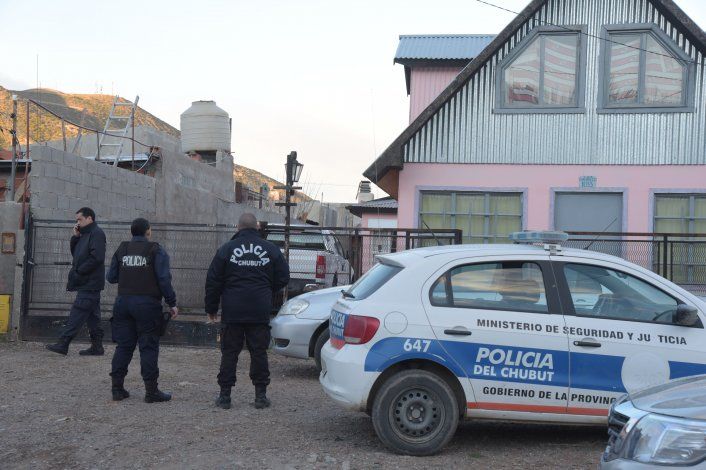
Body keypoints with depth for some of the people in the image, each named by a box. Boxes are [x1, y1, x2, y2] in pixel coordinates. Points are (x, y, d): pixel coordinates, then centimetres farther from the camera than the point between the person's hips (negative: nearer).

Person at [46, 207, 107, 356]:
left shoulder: (96, 233, -11)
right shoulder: (86, 234, 20)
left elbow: (96, 257, -21)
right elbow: (75, 254, 22)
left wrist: (78, 271, -16)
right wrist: (75, 237, 9)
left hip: (90, 283, -10)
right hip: (87, 284, 10)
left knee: (77, 314, -9)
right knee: (92, 316, 10)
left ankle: (63, 344, -9)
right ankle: (97, 346, 14)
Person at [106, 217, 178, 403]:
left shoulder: (121, 250, 8)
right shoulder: (156, 251, -5)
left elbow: (111, 277, 10)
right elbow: (164, 279, -11)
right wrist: (172, 303, -6)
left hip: (123, 302, 4)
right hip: (147, 304, -4)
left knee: (123, 346, 11)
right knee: (149, 347, 0)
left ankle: (117, 388, 13)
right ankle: (151, 391, 2)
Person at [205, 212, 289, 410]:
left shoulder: (226, 249, 0)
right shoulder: (271, 249, 3)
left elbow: (213, 281, 2)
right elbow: (283, 278, 6)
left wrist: (211, 308, 11)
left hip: (232, 312, -1)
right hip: (260, 313, 1)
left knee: (229, 352, 6)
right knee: (259, 352, 7)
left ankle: (225, 395, 7)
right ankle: (261, 395, 9)